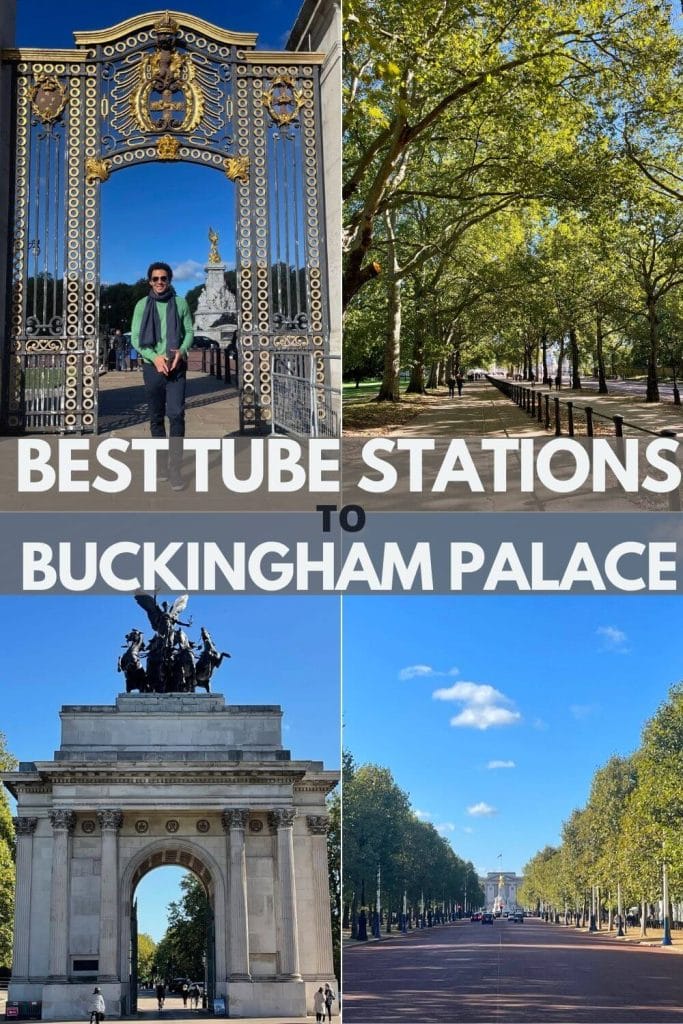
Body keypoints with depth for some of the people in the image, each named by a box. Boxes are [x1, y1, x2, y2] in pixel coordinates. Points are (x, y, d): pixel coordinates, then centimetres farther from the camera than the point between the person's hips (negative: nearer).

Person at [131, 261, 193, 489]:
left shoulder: (180, 303, 4)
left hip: (177, 367, -1)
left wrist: (181, 351, -15)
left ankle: (175, 468, -13)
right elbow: (135, 337, 0)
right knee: (156, 417, 8)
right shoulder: (142, 305, 3)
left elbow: (189, 331, 5)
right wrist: (155, 357, -15)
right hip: (152, 366, 1)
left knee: (176, 414, -12)